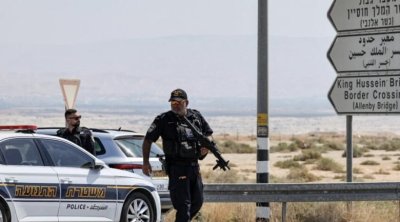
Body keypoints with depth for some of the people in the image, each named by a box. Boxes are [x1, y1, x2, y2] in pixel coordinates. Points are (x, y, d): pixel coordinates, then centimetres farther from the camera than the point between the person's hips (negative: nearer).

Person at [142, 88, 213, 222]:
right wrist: (145, 162, -7)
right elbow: (148, 140, -1)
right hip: (177, 167, -6)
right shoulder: (164, 120, -6)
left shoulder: (196, 117, 7)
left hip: (194, 166, 6)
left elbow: (208, 133, 22)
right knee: (183, 205, -9)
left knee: (197, 202, 15)